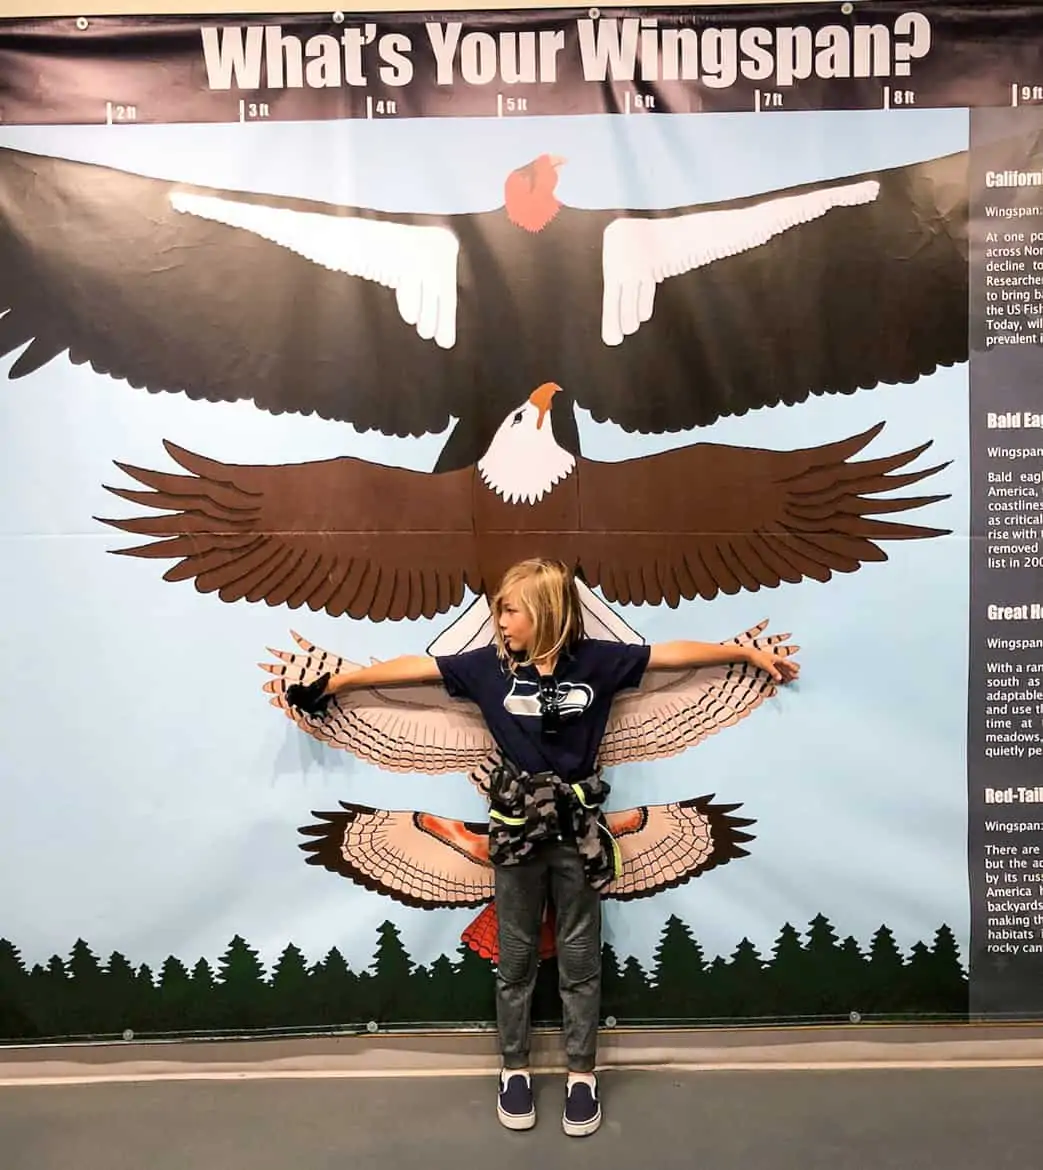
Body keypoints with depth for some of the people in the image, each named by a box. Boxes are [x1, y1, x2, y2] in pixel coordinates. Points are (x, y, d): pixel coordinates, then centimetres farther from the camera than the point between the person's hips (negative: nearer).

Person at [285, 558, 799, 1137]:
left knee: (580, 956, 14)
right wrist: (337, 682, 2)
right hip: (518, 827, 1)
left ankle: (582, 1072, 33)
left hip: (579, 827, 0)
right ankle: (515, 1069, 35)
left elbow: (675, 652, -1)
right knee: (517, 957, 15)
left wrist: (750, 653, 3)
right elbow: (413, 667, -2)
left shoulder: (597, 660, -8)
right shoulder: (489, 664, -6)